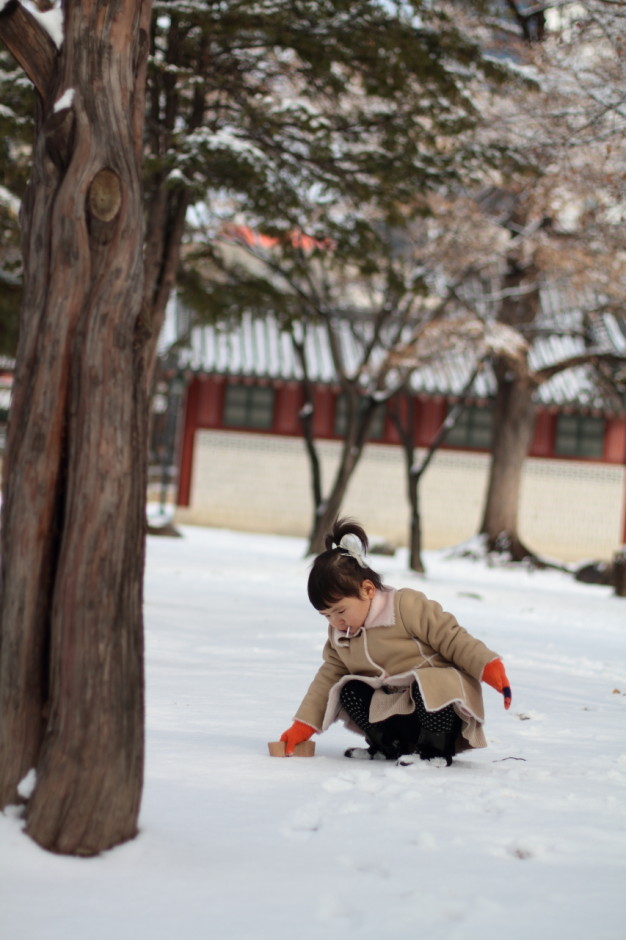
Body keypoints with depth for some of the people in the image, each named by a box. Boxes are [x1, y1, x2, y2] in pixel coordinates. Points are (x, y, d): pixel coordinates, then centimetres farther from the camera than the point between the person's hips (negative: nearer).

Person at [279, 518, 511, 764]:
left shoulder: (407, 606, -16)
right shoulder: (339, 634, 6)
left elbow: (452, 638, -16)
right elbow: (329, 676, 11)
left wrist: (489, 667, -27)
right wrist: (303, 725, 4)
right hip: (395, 706, 6)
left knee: (427, 687, -38)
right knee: (349, 691, -12)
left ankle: (435, 751, -16)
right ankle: (391, 745, -6)